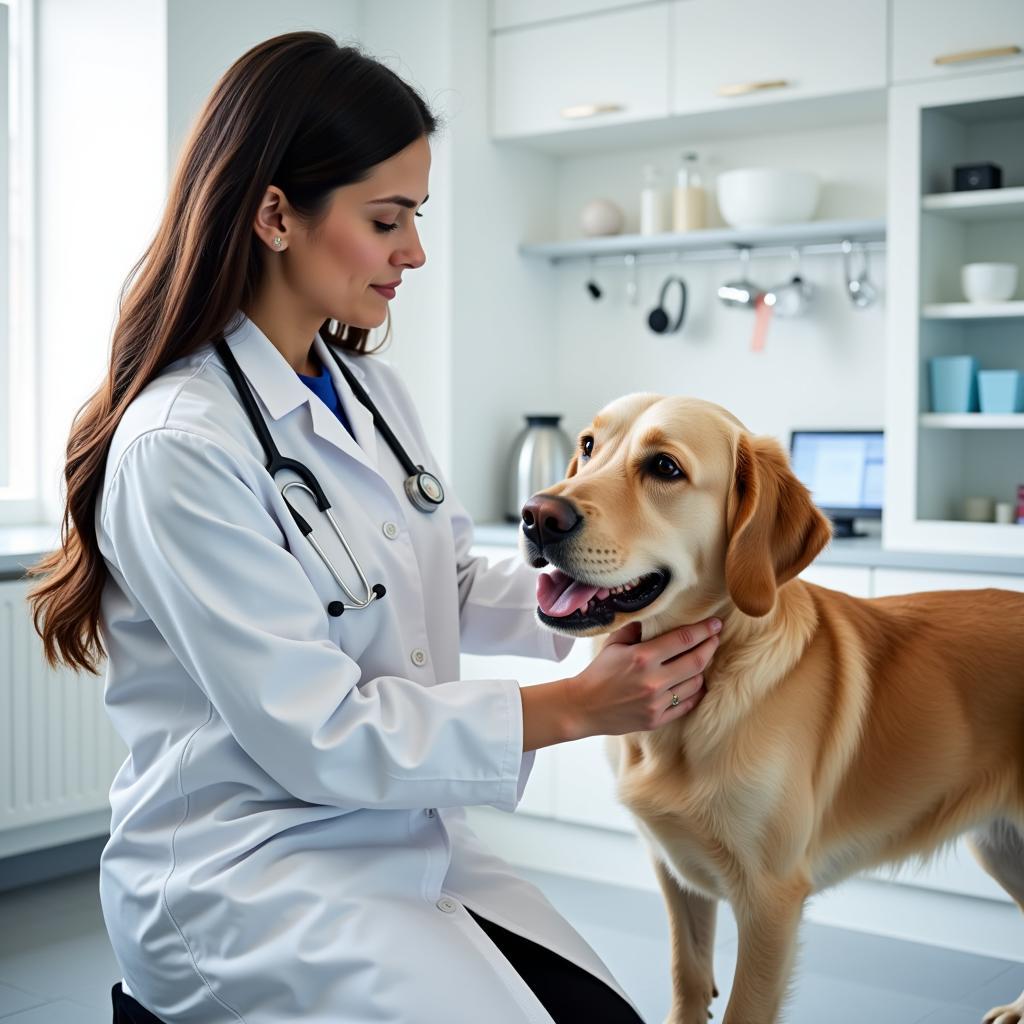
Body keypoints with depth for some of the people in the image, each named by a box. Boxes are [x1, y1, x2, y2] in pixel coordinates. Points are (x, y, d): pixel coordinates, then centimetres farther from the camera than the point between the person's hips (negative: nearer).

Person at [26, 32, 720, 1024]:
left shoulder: (371, 390, 5)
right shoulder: (181, 445, -19)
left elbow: (445, 589, 12)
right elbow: (316, 734, -20)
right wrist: (578, 706, -18)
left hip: (407, 841, 7)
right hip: (241, 876, -7)